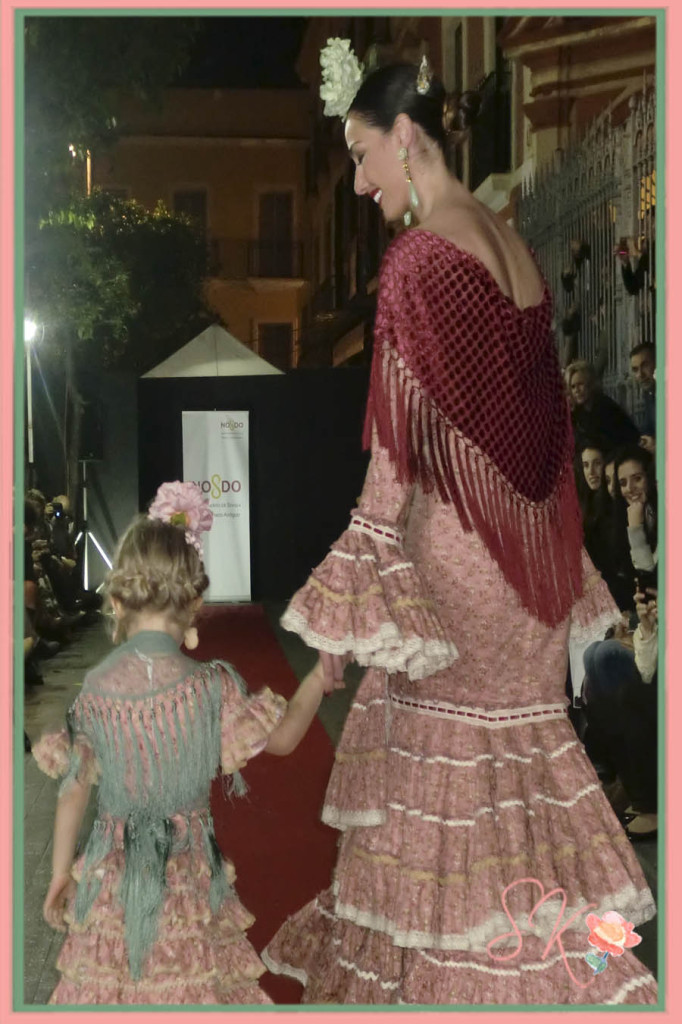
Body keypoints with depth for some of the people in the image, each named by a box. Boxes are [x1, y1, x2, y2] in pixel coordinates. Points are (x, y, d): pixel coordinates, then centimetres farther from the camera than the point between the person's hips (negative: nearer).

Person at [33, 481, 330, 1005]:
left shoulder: (93, 690, -10)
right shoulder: (209, 687, -17)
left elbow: (74, 789, -1)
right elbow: (283, 737, -4)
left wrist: (61, 872, 11)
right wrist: (321, 676, 10)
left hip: (114, 874, 2)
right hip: (185, 875, -2)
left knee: (107, 976, 16)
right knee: (190, 978, 13)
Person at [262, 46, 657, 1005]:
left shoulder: (420, 256, -15)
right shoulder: (513, 243, 8)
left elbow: (399, 445, -19)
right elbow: (541, 414, 11)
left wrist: (349, 601, -16)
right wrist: (550, 562, 19)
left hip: (455, 555, -8)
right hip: (528, 552, 8)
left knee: (440, 758, 6)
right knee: (518, 736, 17)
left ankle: (438, 968, 22)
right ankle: (537, 958, 31)